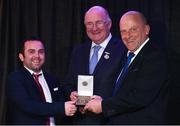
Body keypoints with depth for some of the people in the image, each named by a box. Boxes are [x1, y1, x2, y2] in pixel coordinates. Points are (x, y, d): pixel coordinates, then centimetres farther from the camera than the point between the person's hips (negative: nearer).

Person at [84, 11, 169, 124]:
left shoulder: (155, 57, -16)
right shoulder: (126, 55, 12)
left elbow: (141, 97, -24)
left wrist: (103, 105, -18)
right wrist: (102, 100, -6)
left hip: (142, 121, -8)